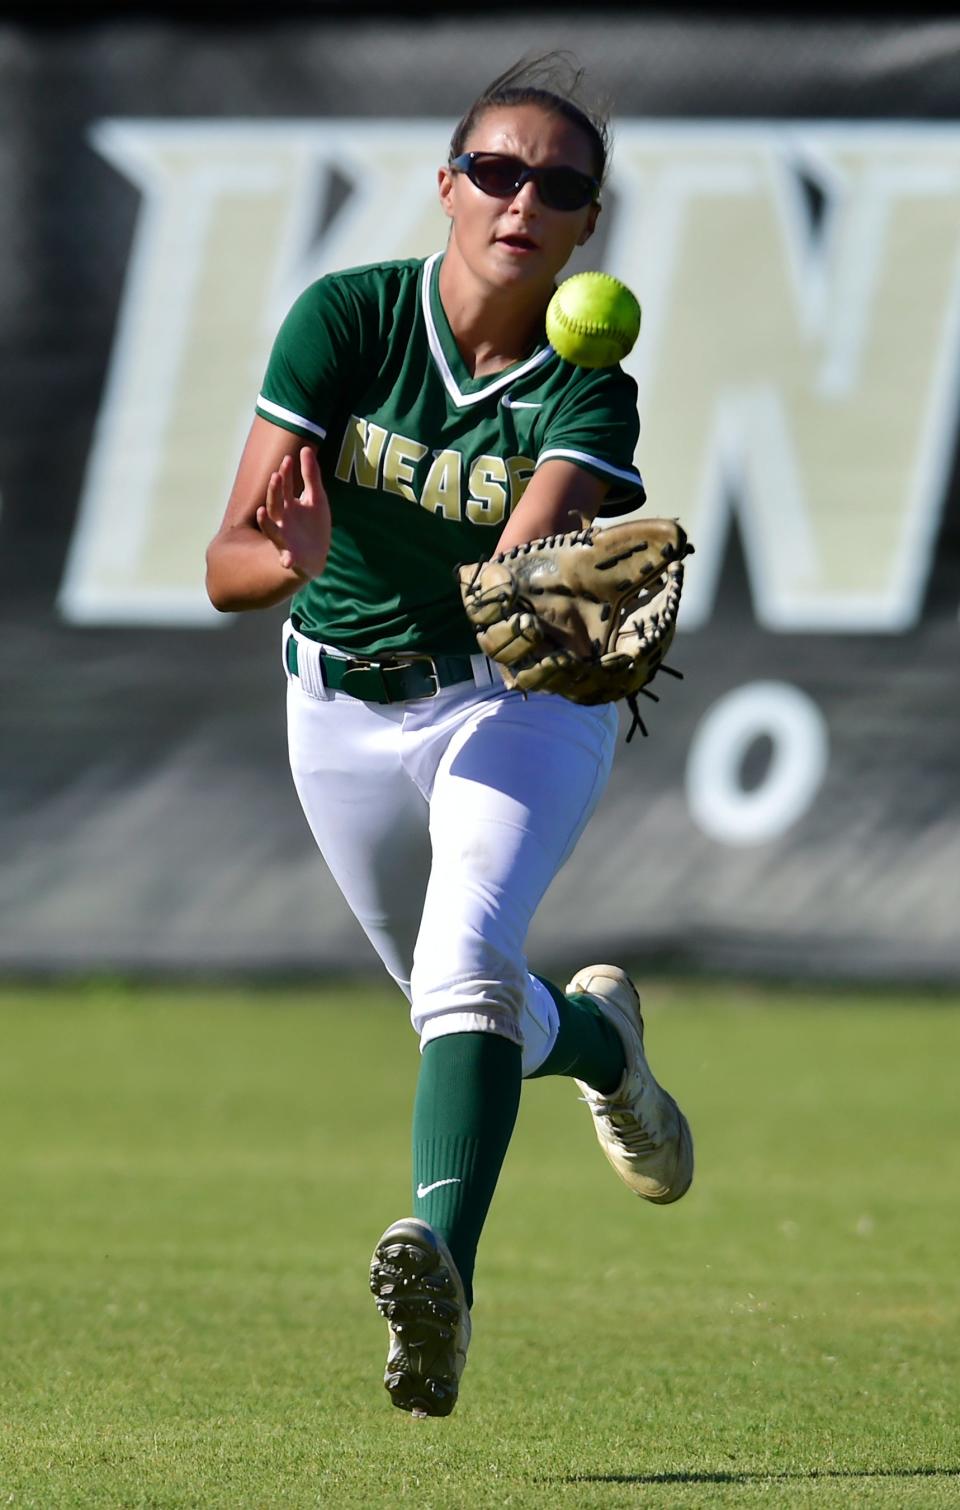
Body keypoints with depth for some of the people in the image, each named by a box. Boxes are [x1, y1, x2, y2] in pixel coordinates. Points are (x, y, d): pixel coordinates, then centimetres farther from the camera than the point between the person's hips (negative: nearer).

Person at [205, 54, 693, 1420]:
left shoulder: (586, 394, -20)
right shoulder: (345, 319, -19)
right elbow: (227, 568, -25)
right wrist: (290, 560, -49)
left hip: (525, 704, -3)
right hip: (348, 716, 3)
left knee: (467, 961, -30)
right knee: (477, 1014, 19)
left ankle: (442, 1268, -46)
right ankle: (599, 1037, 54)